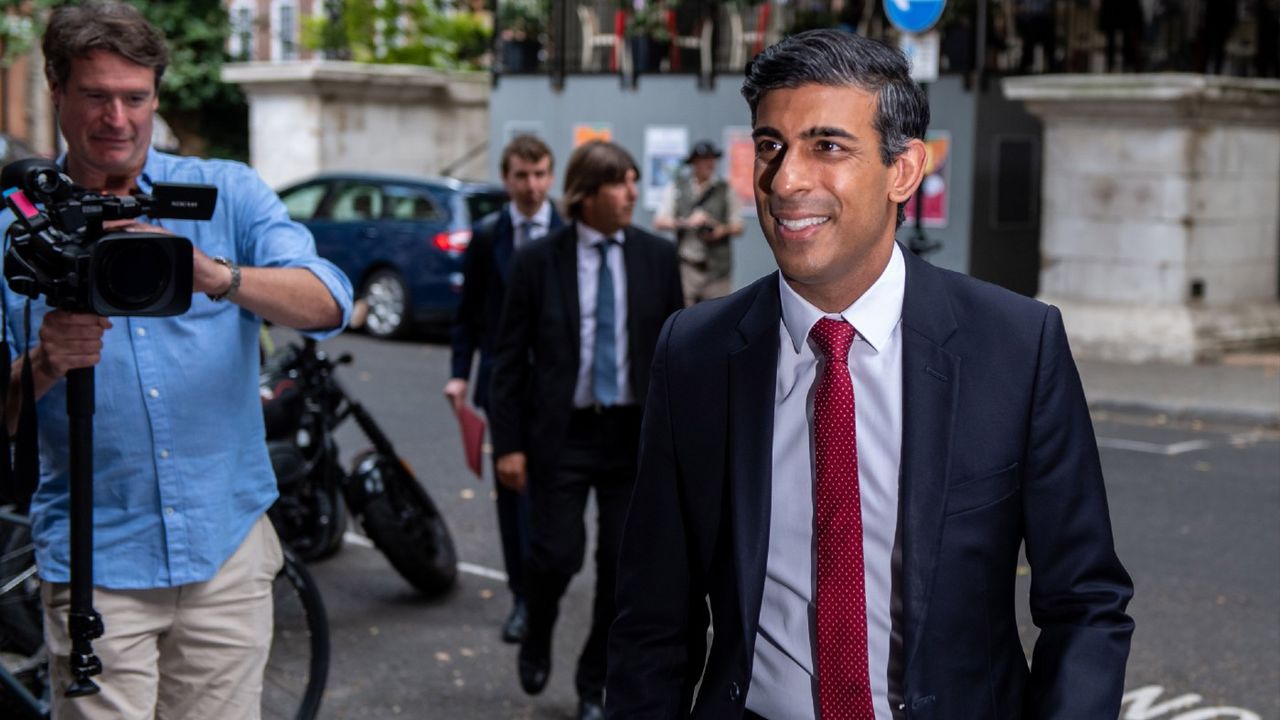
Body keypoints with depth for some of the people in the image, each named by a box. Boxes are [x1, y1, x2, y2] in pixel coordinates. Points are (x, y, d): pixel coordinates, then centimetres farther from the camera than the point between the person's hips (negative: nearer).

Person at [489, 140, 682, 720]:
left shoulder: (657, 257, 2)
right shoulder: (538, 261, -3)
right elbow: (510, 357, -1)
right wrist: (509, 443, -5)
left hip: (635, 432, 2)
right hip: (561, 433, -2)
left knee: (622, 563, 5)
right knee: (557, 553, -6)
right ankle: (537, 641, 27)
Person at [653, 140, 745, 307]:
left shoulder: (725, 190, 9)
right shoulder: (676, 188, 7)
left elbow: (738, 227, 11)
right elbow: (659, 222, 1)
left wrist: (723, 229, -11)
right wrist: (688, 222, -13)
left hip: (716, 267, 0)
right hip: (686, 266, 0)